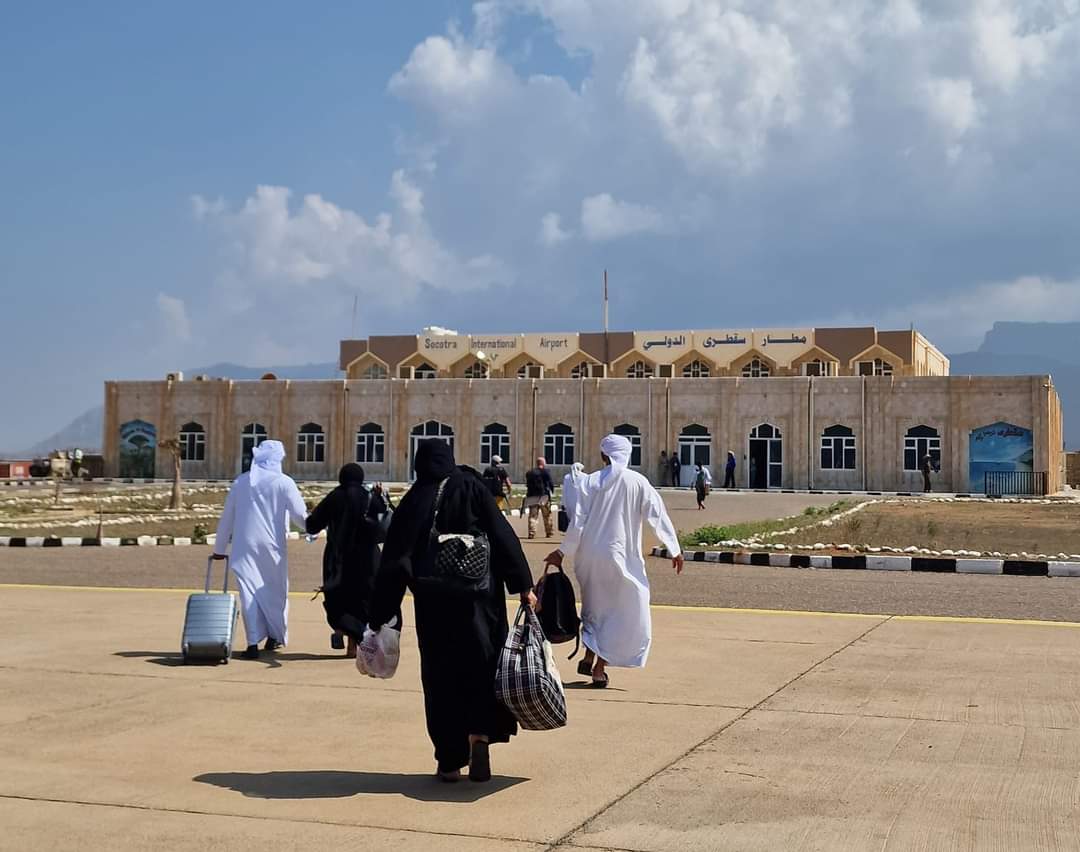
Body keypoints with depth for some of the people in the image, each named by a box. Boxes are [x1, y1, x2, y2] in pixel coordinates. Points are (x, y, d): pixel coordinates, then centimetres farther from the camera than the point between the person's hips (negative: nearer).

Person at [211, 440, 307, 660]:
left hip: (244, 546, 2)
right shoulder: (283, 482, -3)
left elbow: (227, 517, 12)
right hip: (272, 546, -1)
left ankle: (253, 642, -9)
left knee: (249, 592, 0)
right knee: (275, 590, 14)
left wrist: (220, 548, 21)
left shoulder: (241, 481, 7)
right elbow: (300, 514, -4)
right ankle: (275, 636, 24)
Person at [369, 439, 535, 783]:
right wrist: (523, 585, -3)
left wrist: (380, 613, 0)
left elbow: (395, 559, -3)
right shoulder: (472, 487, 0)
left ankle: (450, 761, 11)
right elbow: (503, 535, -6)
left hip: (434, 603, 0)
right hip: (481, 596, 0)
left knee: (442, 675, 9)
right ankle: (481, 734, -12)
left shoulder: (414, 500, 0)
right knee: (484, 664, 11)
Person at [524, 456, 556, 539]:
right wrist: (552, 490, 13)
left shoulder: (530, 473, 9)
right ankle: (549, 532, 16)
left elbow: (527, 485, 12)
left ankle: (531, 533, -11)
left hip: (532, 496, 3)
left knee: (532, 516, 1)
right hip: (544, 496, -3)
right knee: (547, 516, 10)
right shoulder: (545, 472, -5)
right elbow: (550, 482, -4)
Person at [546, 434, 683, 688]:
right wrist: (675, 550, 4)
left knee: (595, 605, 23)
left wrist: (562, 552, 3)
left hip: (589, 556, 3)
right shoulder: (637, 482, -5)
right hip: (620, 557, -2)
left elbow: (578, 522, -5)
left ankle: (589, 658, 18)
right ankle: (600, 668, 4)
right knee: (625, 613, 9)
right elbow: (658, 516, -4)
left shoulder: (591, 481, -2)